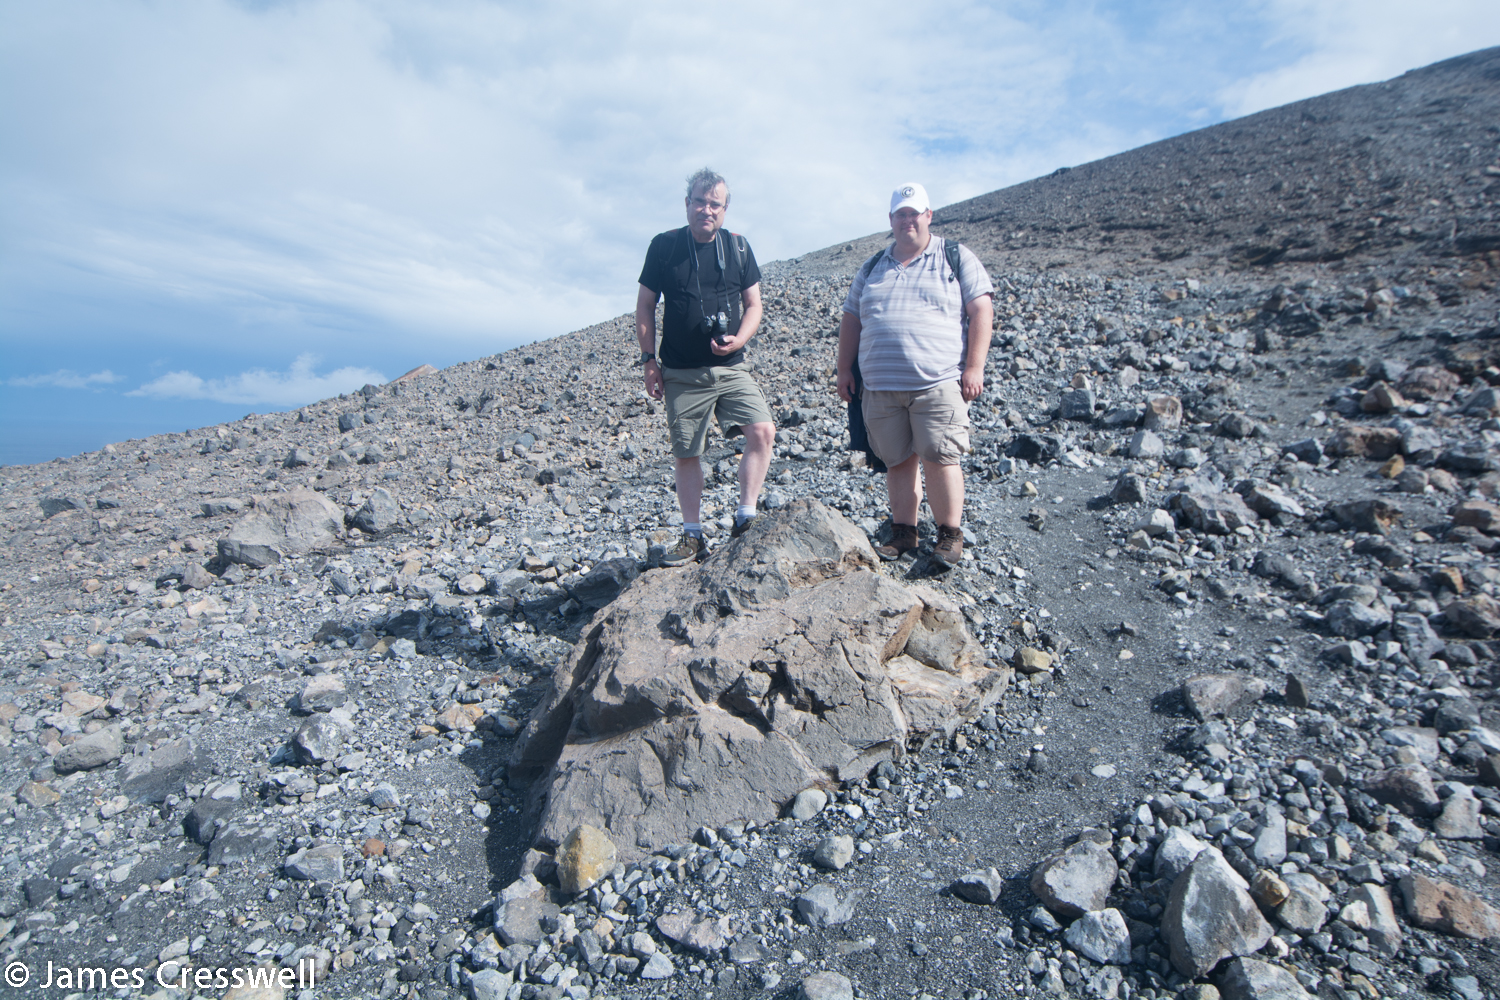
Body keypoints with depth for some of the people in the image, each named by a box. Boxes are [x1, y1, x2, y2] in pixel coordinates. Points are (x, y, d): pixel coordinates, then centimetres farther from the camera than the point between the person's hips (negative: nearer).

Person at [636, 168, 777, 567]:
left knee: (763, 431, -17)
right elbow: (645, 306, 6)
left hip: (731, 369, 1)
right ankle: (692, 537, 17)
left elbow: (753, 304, 9)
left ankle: (744, 520, -4)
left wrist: (738, 340, -10)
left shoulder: (738, 248, 5)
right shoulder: (664, 246, 1)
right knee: (685, 454, 3)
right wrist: (648, 360, 0)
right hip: (681, 373, -1)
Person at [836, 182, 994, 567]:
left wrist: (974, 367, -9)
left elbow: (981, 310, 0)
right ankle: (903, 533, 18)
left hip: (939, 383, -4)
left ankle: (950, 534, 7)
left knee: (939, 459, -7)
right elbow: (850, 321, 21)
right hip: (880, 387, 4)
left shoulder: (957, 258, 7)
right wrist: (844, 370, 14)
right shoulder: (871, 269, 19)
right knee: (897, 461, 7)